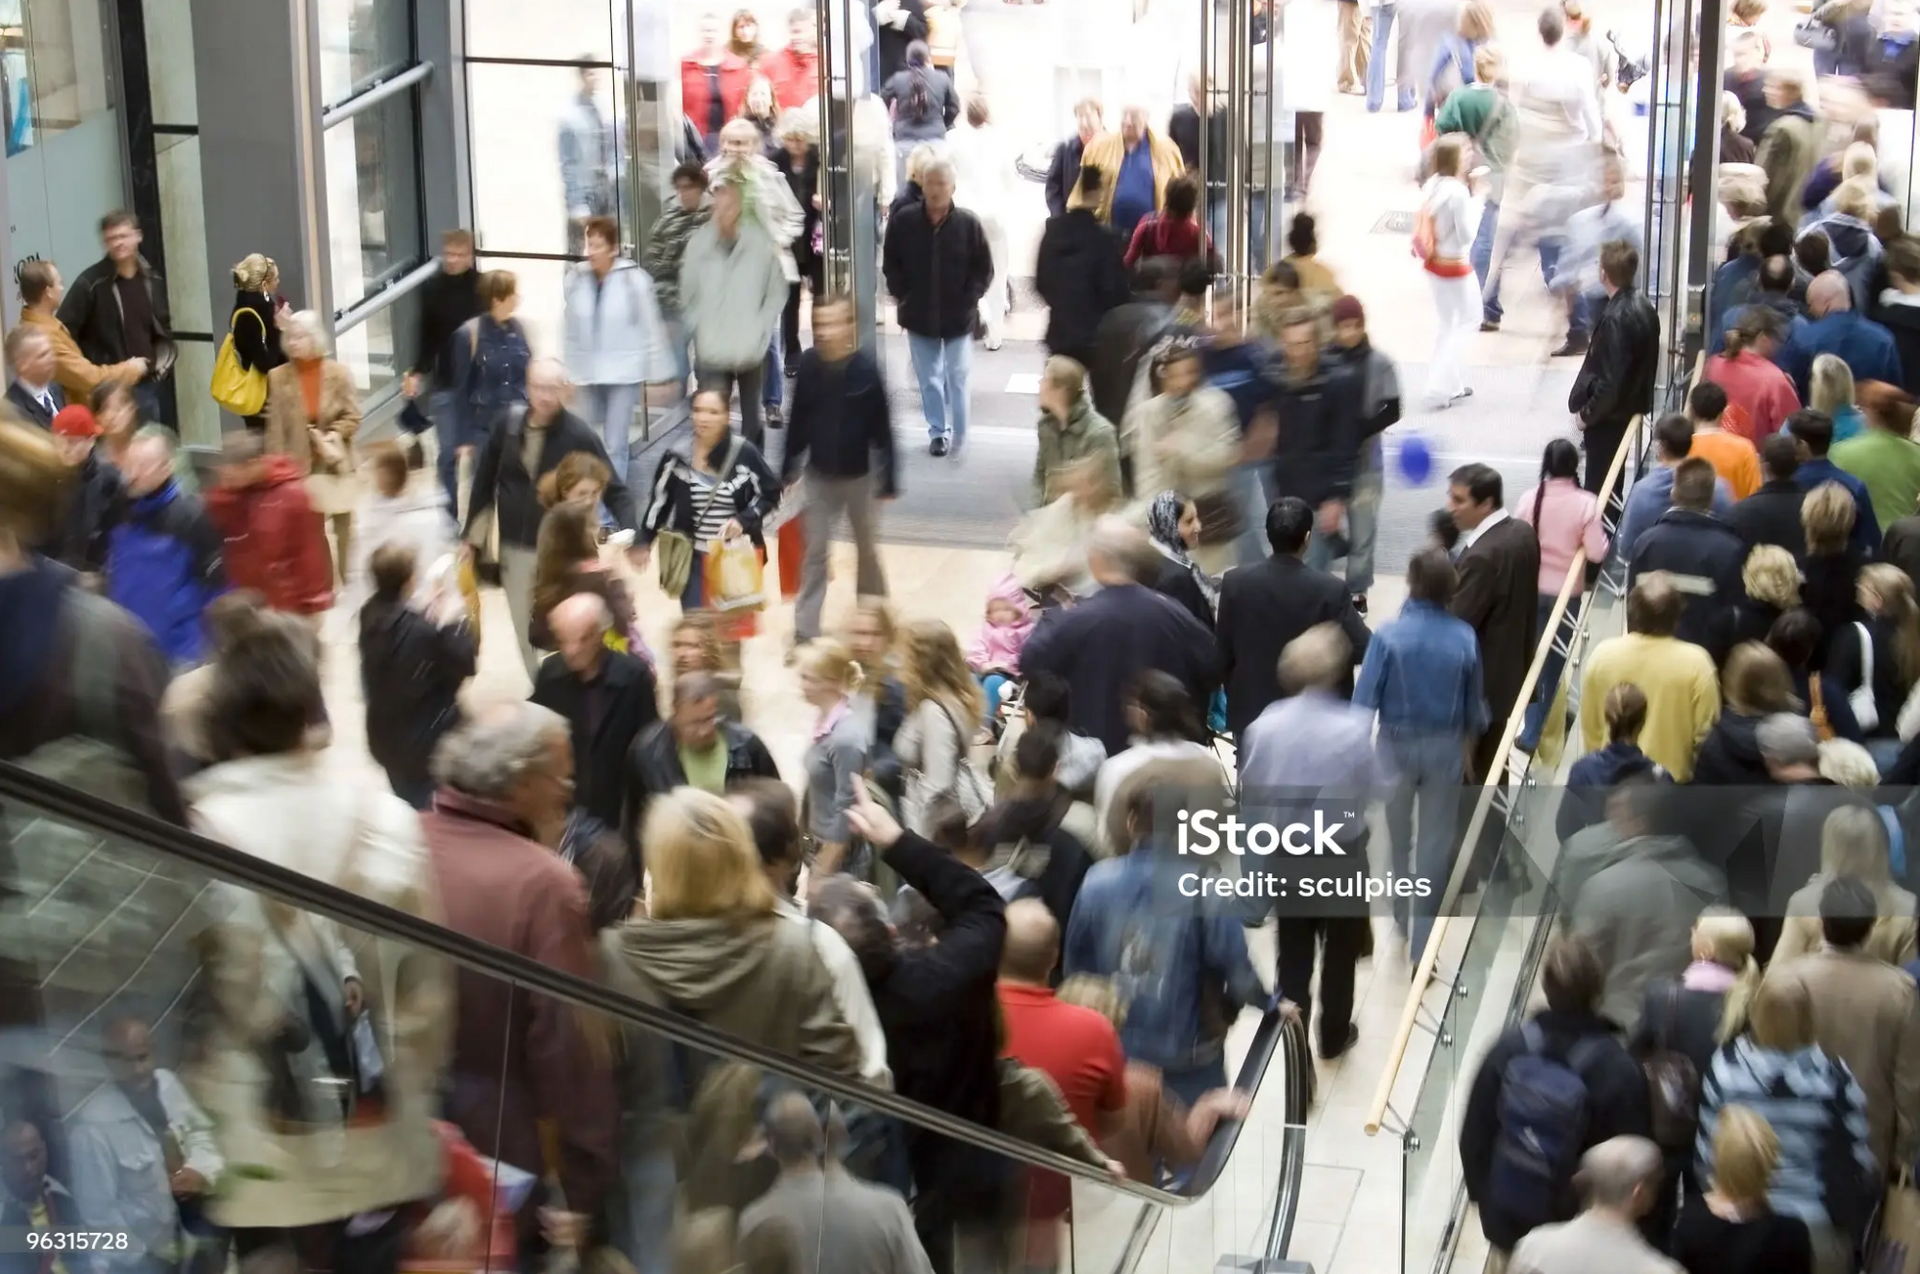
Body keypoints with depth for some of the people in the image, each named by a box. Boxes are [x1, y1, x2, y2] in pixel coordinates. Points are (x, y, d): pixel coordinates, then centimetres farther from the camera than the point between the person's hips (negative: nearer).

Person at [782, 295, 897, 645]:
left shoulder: (866, 369, -17)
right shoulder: (807, 366, -10)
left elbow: (882, 428, -12)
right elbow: (797, 421, 0)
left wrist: (889, 481, -10)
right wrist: (787, 469, 4)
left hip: (859, 475, -2)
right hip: (819, 475, 2)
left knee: (867, 549, 16)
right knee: (815, 553, 7)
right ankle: (805, 631, 11)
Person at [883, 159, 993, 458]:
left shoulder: (968, 224, -11)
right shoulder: (903, 221, -7)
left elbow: (984, 270, -2)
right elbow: (890, 264, 5)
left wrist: (969, 300, -10)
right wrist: (901, 296, -4)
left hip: (958, 318, -2)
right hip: (919, 316, 2)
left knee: (956, 378, 2)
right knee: (929, 379, 11)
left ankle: (958, 435, 13)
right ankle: (938, 431, 22)